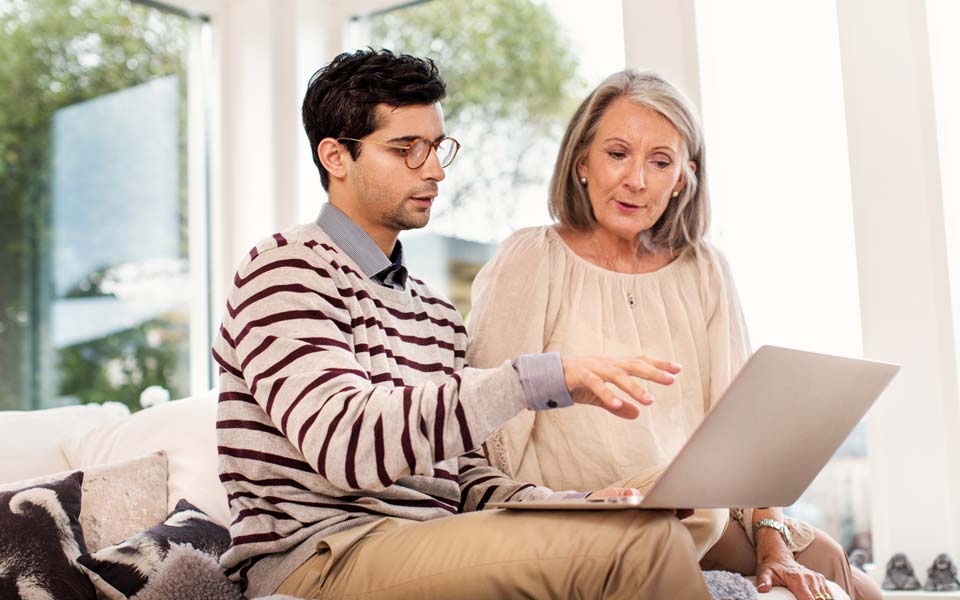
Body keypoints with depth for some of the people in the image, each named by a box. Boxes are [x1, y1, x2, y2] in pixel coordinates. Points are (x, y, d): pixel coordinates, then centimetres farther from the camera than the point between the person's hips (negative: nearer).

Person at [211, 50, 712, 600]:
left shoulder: (438, 313, 22)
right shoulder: (286, 270, -3)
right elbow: (346, 444, -20)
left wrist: (577, 508, -2)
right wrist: (538, 378, -27)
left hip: (430, 552, 7)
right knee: (643, 538, -24)